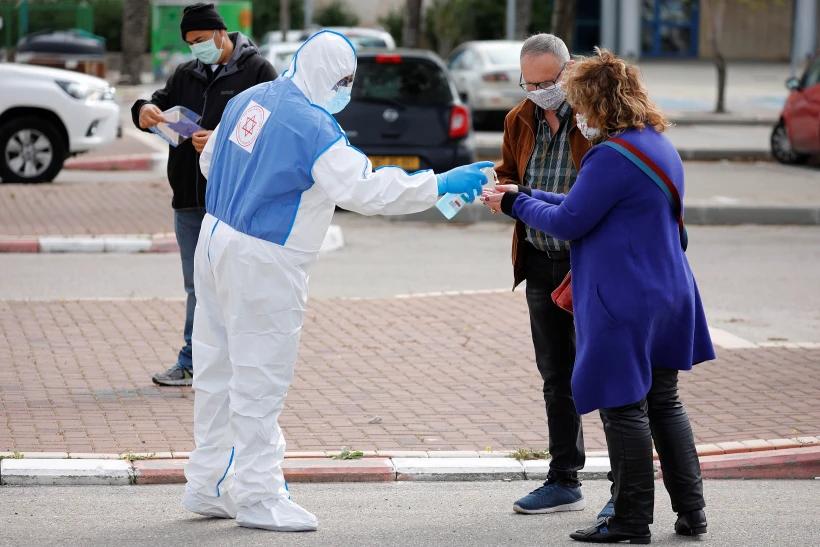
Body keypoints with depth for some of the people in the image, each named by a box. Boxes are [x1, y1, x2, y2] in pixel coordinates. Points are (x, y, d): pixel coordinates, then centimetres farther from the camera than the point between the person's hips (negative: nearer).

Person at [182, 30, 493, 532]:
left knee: (219, 369, 16)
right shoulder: (312, 125, -20)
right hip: (263, 264, -9)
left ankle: (208, 484, 25)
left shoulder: (249, 100, 6)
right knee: (261, 380, 0)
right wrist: (442, 185, -18)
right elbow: (365, 190, -24)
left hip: (218, 241, 9)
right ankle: (259, 495, 8)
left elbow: (211, 161, 18)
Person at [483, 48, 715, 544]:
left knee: (625, 408, -1)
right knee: (664, 401, 16)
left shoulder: (614, 156, -19)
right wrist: (525, 197, 17)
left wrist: (517, 205, 2)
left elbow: (570, 221, -13)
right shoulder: (661, 146, 12)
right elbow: (585, 205, 18)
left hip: (624, 302, -9)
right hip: (668, 294, 9)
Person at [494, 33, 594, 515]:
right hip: (540, 262, 7)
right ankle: (565, 481, 22)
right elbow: (509, 173, 22)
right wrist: (504, 191, -1)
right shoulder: (520, 121, 9)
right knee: (556, 375, 13)